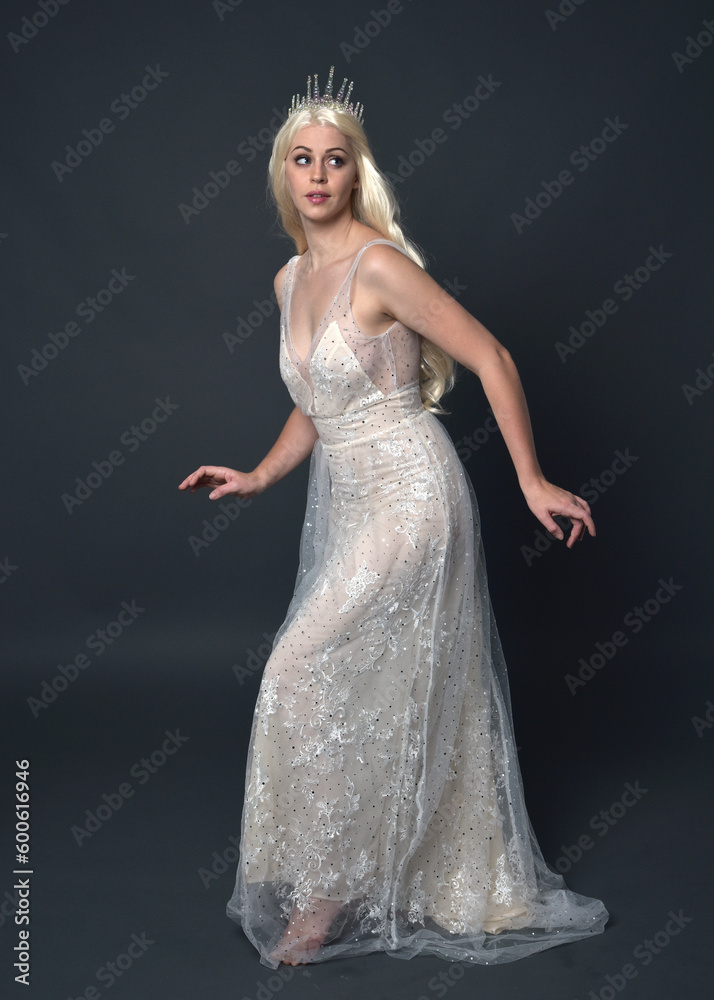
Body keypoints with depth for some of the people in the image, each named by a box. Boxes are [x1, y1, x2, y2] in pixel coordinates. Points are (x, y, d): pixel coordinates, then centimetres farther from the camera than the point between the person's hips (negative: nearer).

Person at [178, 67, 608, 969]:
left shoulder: (378, 265, -14)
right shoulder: (290, 279, 11)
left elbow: (492, 360, -14)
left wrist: (532, 481, -15)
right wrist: (260, 477, 10)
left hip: (408, 499, -8)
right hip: (341, 504, 8)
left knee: (304, 674, -11)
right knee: (378, 699, 12)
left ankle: (328, 894, 5)